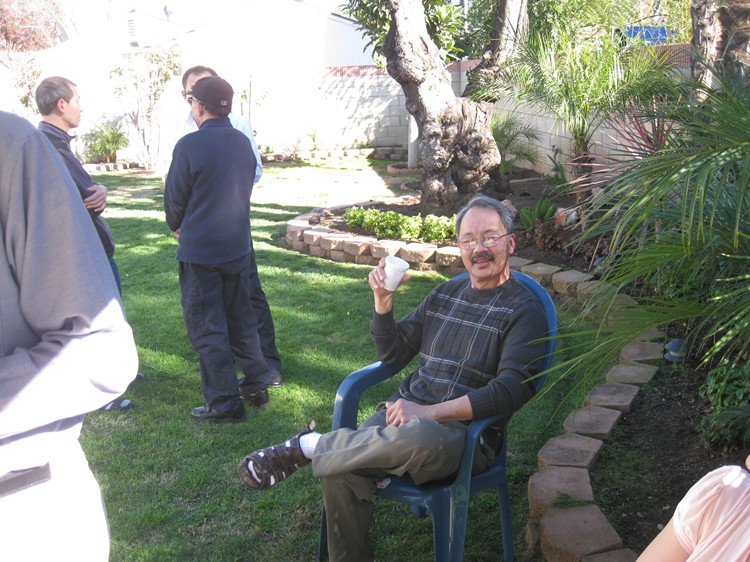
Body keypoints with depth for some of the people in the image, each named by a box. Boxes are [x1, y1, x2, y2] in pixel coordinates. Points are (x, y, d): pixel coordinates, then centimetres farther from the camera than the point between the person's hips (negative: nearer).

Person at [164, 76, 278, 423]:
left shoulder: (190, 145, -16)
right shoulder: (243, 143, 3)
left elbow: (174, 197, -7)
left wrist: (177, 227, 13)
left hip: (199, 251, -6)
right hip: (238, 247, 6)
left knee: (207, 329, 4)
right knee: (241, 319, 18)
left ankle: (224, 404, 9)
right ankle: (256, 385, 26)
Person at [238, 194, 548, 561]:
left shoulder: (523, 310, 0)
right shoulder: (446, 294, 18)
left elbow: (511, 390, -13)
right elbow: (393, 355, 21)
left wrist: (428, 412, -20)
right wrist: (383, 301, 4)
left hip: (465, 432, -4)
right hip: (406, 414, 5)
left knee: (421, 437, -41)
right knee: (341, 474, -25)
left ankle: (307, 446, -22)